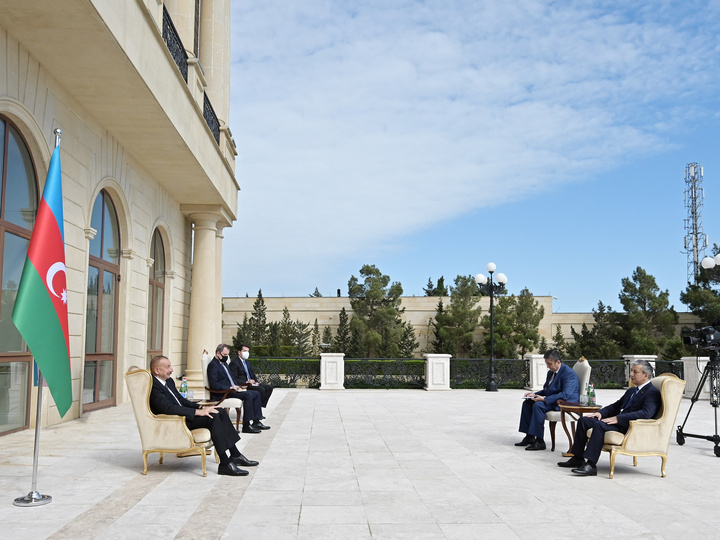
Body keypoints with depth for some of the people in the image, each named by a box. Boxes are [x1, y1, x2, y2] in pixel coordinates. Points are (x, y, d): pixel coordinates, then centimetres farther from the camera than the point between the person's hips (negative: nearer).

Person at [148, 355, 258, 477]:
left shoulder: (169, 381, 14)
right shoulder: (154, 387, -18)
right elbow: (169, 408, -28)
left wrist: (200, 407, 3)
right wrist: (198, 412, -26)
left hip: (183, 414, 10)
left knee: (220, 412, -1)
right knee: (213, 417, -24)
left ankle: (235, 455, 2)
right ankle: (225, 464, -24)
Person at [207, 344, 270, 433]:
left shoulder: (224, 363, 21)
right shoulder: (213, 365, -10)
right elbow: (213, 384, -20)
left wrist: (237, 386, 7)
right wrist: (230, 388, -23)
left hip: (232, 390, 10)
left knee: (256, 394, 0)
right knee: (248, 395, -27)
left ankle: (256, 422, -2)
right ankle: (247, 425, -26)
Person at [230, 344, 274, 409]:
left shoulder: (248, 362, 20)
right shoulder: (234, 363, -8)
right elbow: (234, 379, -16)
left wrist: (256, 382, 2)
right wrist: (246, 382, -23)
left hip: (251, 383, 9)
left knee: (269, 387, -6)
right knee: (261, 389, -27)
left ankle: (260, 405, -9)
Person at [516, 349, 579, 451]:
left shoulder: (569, 373, -18)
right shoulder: (551, 372, 13)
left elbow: (566, 394, -28)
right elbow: (546, 390, 23)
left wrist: (544, 399, -29)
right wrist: (535, 394, 2)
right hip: (552, 400, 10)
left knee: (538, 405, -29)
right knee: (527, 403, -1)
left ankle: (540, 441, -26)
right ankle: (529, 437, 1)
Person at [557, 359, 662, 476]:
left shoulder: (652, 393, -7)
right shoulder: (631, 391, 23)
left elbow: (646, 413, -24)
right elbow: (615, 406, 27)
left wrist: (618, 418, -27)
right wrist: (600, 413, 5)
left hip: (630, 427, -9)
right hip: (618, 421, 10)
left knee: (599, 425, -32)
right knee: (584, 420, -1)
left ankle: (591, 465, -35)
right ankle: (578, 458, 3)